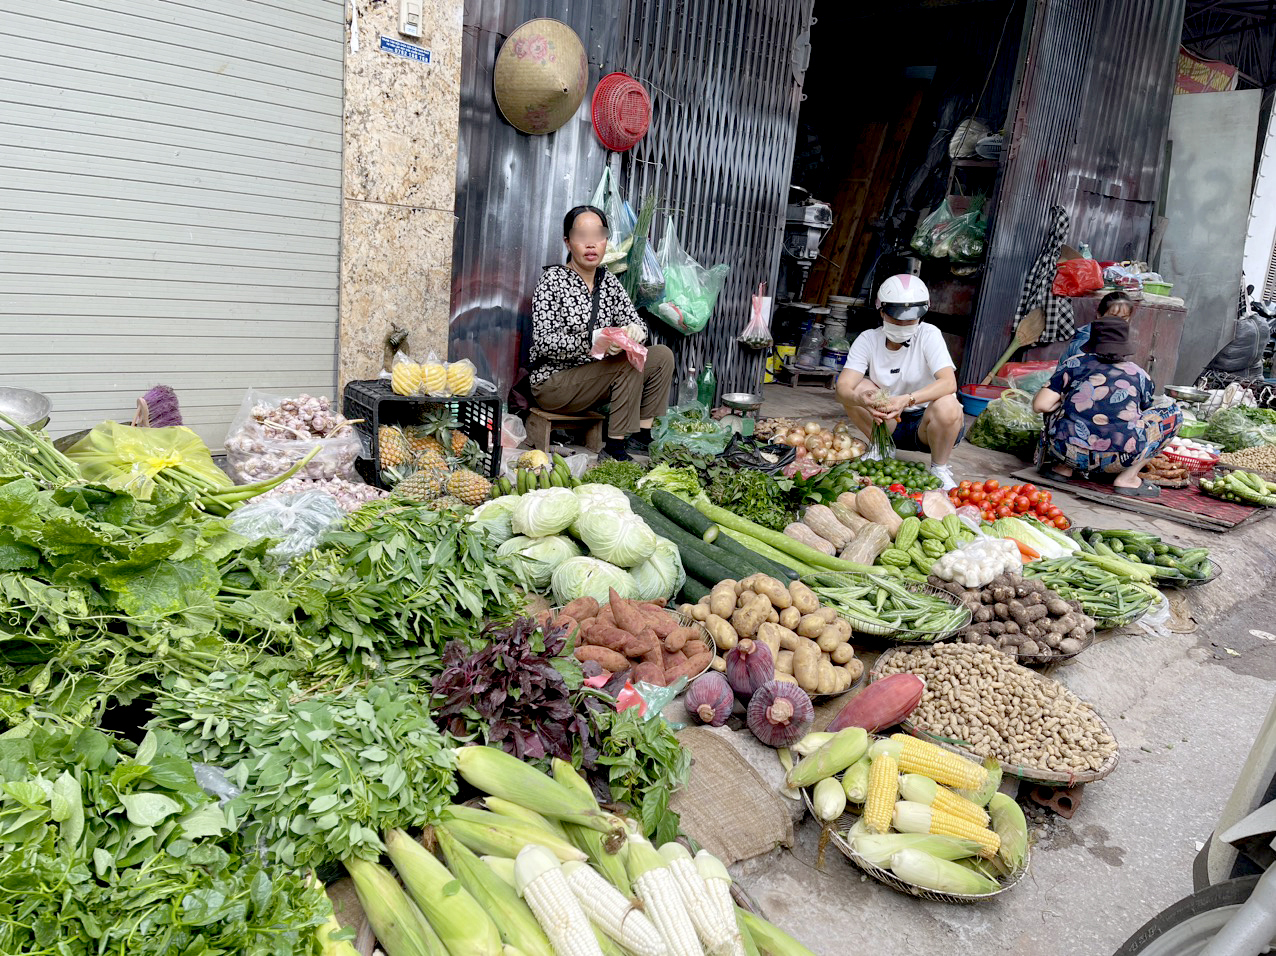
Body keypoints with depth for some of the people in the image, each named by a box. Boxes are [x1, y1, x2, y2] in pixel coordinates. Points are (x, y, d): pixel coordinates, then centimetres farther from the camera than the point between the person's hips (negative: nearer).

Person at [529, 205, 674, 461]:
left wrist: (635, 331, -22)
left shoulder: (609, 282, 7)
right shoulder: (553, 279, -12)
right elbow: (543, 342, -20)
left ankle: (642, 437, -6)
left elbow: (636, 323, 4)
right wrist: (593, 339, -34)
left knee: (662, 355, -3)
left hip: (595, 379, 7)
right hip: (552, 383, -7)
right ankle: (615, 449, -22)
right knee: (629, 362, -26)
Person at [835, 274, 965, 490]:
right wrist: (862, 400, -45)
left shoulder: (928, 335, -14)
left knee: (946, 406, -35)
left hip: (925, 421, -2)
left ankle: (940, 469, -7)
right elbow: (843, 388, -21)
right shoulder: (868, 340, -9)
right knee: (858, 388, -21)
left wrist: (907, 399, -46)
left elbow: (949, 383, -30)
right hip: (891, 424, 2)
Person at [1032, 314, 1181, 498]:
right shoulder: (1139, 375, 18)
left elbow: (1040, 405, 4)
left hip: (1066, 452, 1)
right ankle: (1128, 478, 12)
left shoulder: (1074, 363, 14)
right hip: (1116, 460, -1)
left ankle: (1063, 467, 16)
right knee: (1173, 412, 23)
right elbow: (1146, 413, 34)